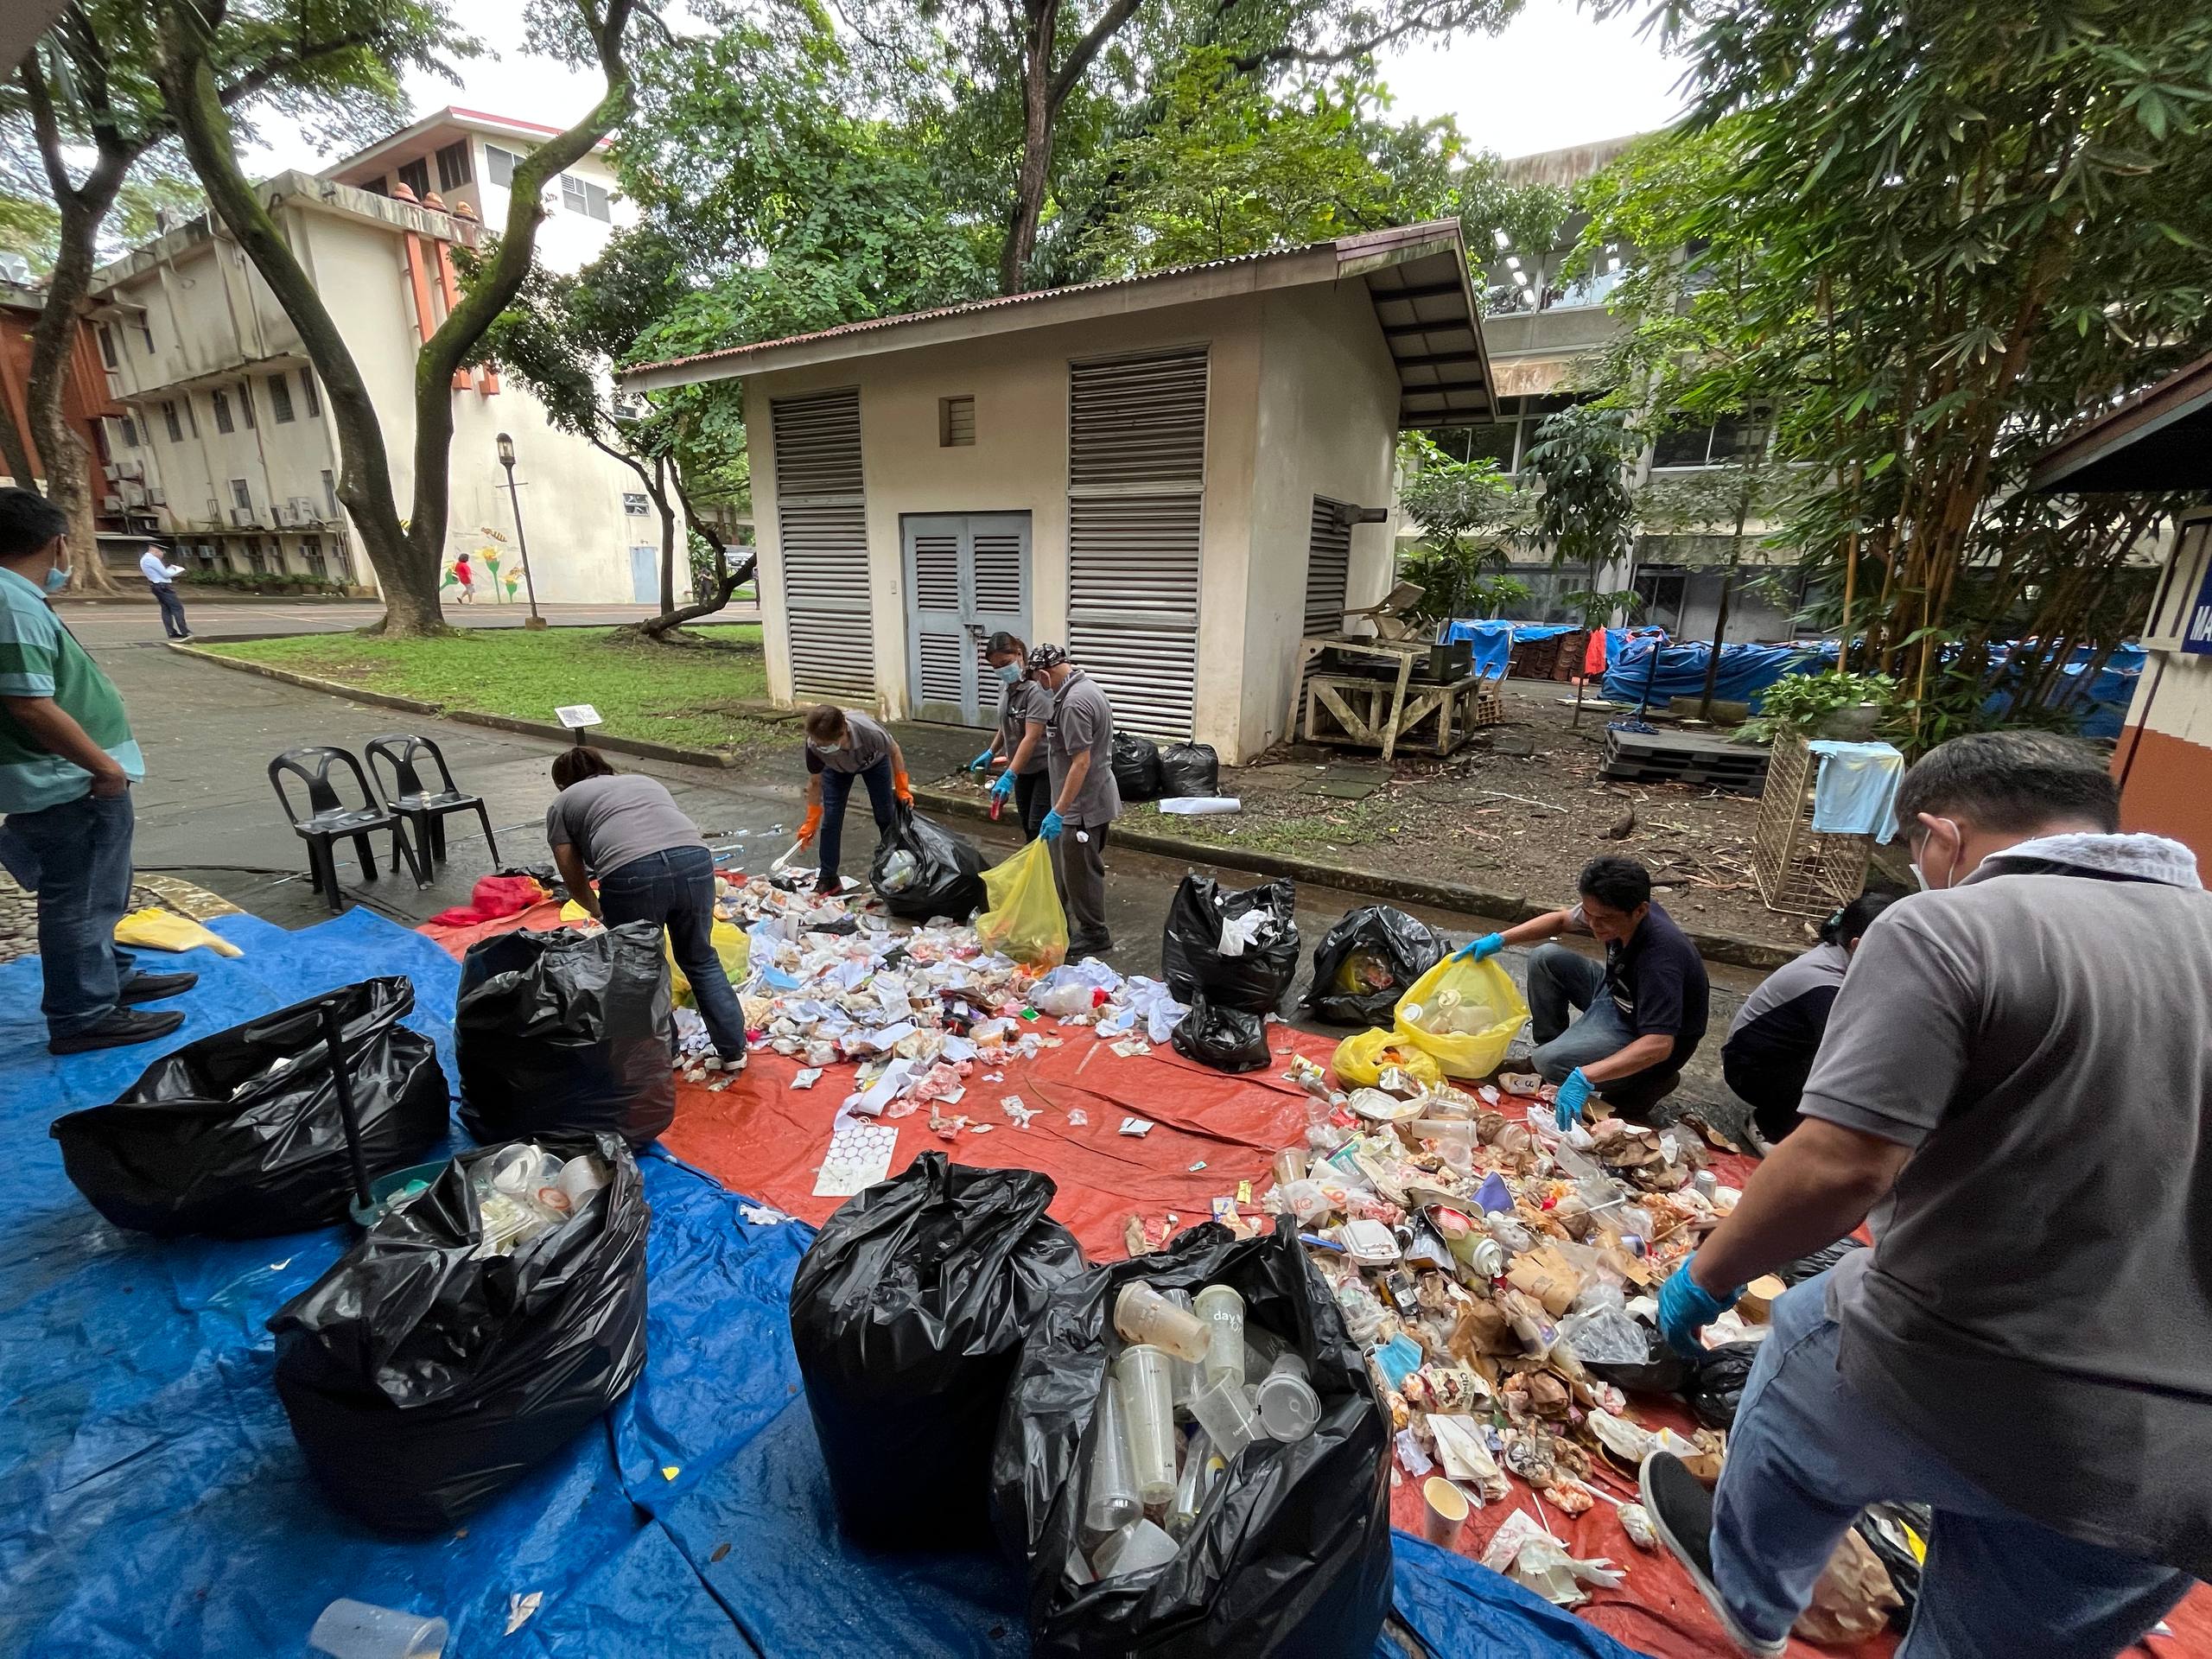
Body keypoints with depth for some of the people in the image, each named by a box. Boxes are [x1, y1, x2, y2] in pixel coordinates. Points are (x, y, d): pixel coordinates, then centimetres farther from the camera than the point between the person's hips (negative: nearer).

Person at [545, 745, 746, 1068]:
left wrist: (599, 912, 43)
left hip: (631, 874, -4)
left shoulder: (562, 805, 25)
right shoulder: (646, 781, 36)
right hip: (695, 860, 4)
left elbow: (575, 883, 25)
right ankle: (734, 1051, 26)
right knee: (700, 959, 21)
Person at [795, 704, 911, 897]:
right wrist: (811, 821, -10)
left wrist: (902, 789, -16)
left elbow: (894, 751, -21)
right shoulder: (814, 746, -38)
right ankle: (828, 878, 6)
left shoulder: (870, 732, -46)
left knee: (885, 816, 4)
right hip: (836, 768, 1)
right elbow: (815, 782, -17)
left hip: (874, 761, -1)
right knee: (830, 819, -7)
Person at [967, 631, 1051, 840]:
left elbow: (1032, 738, -29)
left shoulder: (1037, 689, -23)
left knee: (1038, 827, -9)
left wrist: (1009, 776, -33)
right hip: (1024, 768, 8)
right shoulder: (1005, 687, 3)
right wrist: (991, 753, 20)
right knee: (1026, 824, 13)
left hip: (1045, 768, -8)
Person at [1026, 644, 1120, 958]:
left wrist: (1058, 812, -26)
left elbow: (1081, 762, -27)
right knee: (1064, 865, 20)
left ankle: (1094, 936, 17)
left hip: (1083, 803, -10)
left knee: (1080, 871, 3)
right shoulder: (1085, 686, 9)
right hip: (1091, 797, 10)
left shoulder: (1074, 702, -24)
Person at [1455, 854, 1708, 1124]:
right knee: (1546, 959, 0)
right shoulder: (1610, 912, -15)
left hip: (1645, 1038, -8)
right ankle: (1546, 1047, 12)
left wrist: (1584, 1078, -51)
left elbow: (1659, 1046, -43)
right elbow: (1561, 920, 6)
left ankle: (1648, 1083, -2)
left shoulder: (1660, 956, -38)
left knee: (1553, 1063, -25)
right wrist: (1499, 940, -5)